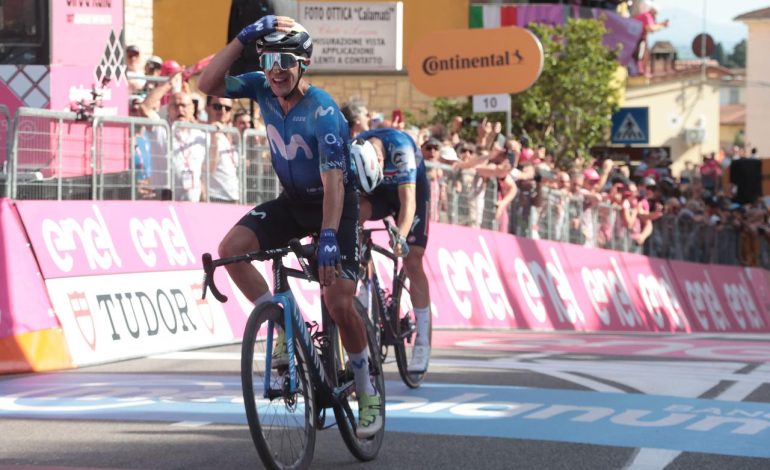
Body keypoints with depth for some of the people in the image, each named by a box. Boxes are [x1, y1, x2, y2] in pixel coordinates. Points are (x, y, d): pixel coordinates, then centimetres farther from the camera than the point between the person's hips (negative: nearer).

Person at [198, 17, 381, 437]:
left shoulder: (322, 111, -27)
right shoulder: (262, 88, -9)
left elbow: (333, 179, -32)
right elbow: (208, 84, -17)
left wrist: (328, 237, -42)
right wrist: (242, 39, -26)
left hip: (333, 204, -5)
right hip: (292, 201, 6)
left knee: (339, 304, -15)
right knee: (231, 248, -19)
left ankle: (366, 393, 7)